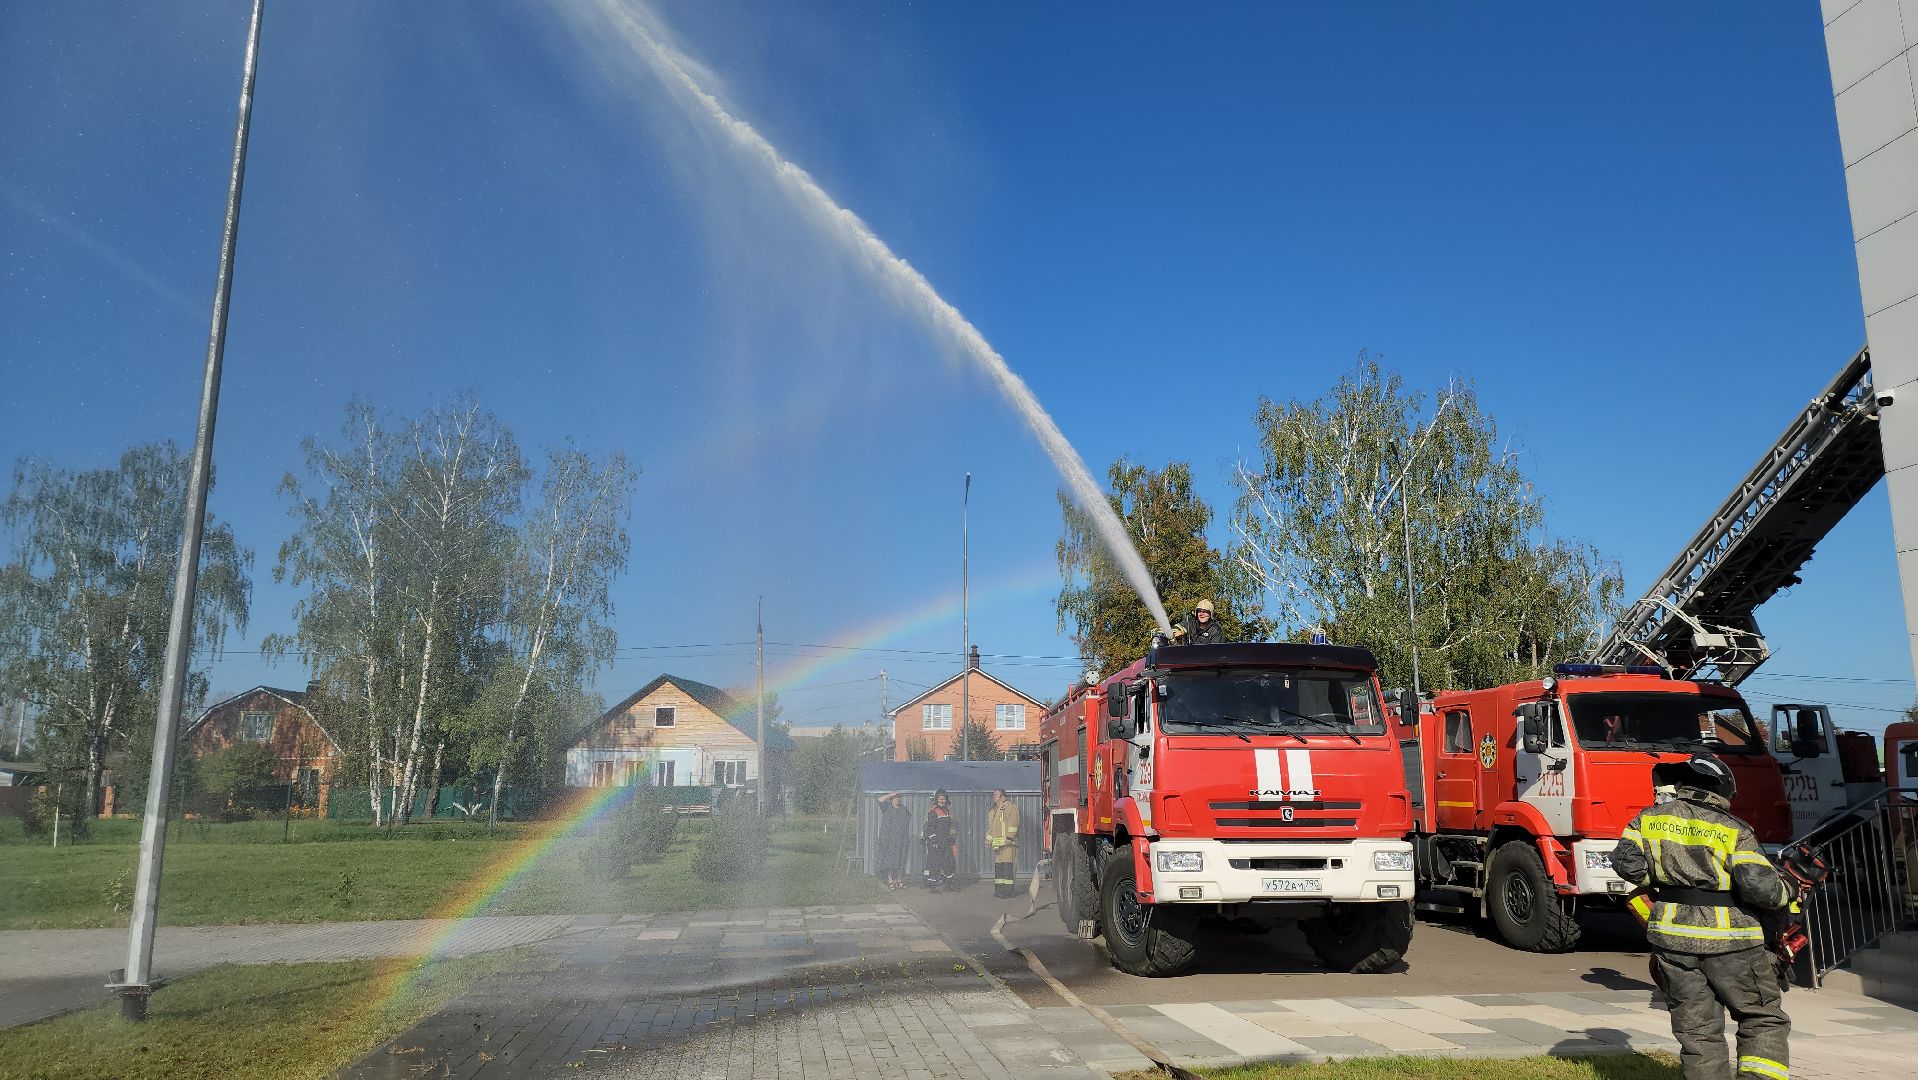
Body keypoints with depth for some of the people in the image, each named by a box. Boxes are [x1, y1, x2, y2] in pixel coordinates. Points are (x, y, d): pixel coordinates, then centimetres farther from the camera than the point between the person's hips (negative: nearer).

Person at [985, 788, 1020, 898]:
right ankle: (999, 888, 12)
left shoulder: (1010, 806, -2)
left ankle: (1009, 889, -13)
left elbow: (1013, 823, -12)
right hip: (997, 843, 8)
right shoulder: (993, 810, 25)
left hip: (1007, 843, -8)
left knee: (1008, 865, -11)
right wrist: (988, 840, 23)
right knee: (998, 866, 8)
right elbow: (990, 827, 30)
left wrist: (1009, 837, -19)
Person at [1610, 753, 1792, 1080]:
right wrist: (1785, 891, 6)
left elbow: (1626, 861, -2)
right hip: (1728, 941, -3)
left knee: (1697, 1031, 11)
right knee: (1763, 1020, 14)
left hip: (1673, 937, 3)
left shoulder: (1652, 817, 4)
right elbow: (1759, 885, -15)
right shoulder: (1734, 830, -6)